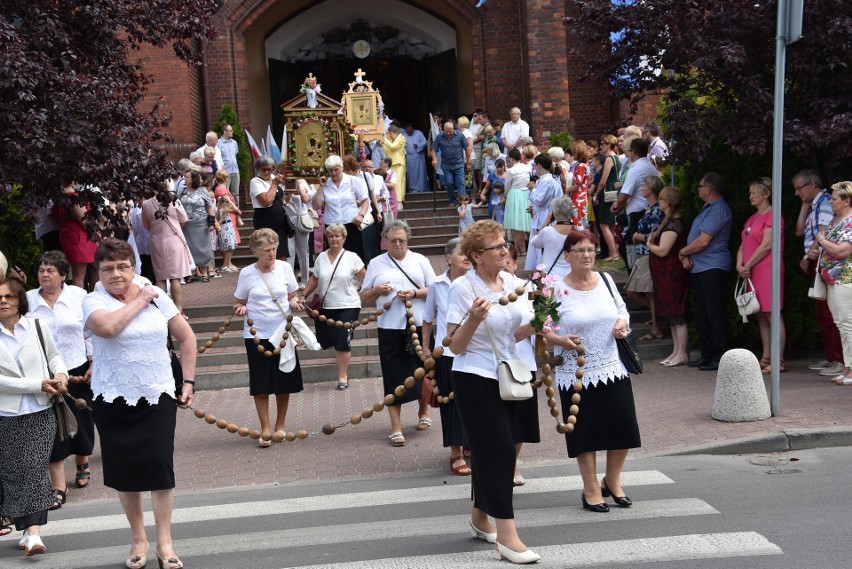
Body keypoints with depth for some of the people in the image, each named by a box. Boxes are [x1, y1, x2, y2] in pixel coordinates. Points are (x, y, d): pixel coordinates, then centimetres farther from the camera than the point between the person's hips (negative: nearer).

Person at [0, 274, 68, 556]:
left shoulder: (38, 327, 1)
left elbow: (54, 355, 18)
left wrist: (61, 374, -2)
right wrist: (38, 385, -15)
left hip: (41, 412, 1)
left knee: (35, 468, -6)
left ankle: (33, 532, -8)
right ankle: (28, 530, 22)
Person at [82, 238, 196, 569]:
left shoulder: (157, 296, 3)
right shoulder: (94, 301, -5)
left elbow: (186, 337, 10)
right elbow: (107, 327, -29)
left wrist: (188, 382, 6)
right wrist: (140, 300, -16)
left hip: (158, 396, 1)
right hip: (113, 401, -1)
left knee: (160, 465, -6)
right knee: (126, 470, 8)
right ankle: (138, 539, 25)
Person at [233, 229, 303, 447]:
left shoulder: (284, 268, -2)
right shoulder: (247, 274, -5)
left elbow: (293, 295, 9)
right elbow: (239, 302, 5)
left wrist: (294, 302, -13)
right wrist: (240, 309, -17)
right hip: (257, 335, -1)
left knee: (285, 382, 8)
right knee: (260, 384, 2)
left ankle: (280, 425, 25)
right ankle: (265, 429, 14)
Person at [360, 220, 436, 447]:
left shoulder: (420, 260, 8)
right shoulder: (376, 264, 8)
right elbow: (363, 298, 11)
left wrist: (415, 293, -11)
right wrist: (377, 290, -9)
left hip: (419, 326, 1)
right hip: (390, 329, -1)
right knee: (393, 377, -1)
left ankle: (423, 413, 36)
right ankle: (396, 428, 4)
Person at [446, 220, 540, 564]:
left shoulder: (511, 282, 4)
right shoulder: (462, 288, -15)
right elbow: (455, 346, -15)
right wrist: (474, 318, -30)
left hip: (508, 376, 7)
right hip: (476, 380, -7)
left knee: (492, 451, 15)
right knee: (498, 451, -7)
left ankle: (480, 519, 32)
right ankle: (507, 537, -2)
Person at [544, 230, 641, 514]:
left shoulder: (605, 279, 5)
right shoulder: (557, 289, -8)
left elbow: (622, 309, 17)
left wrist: (622, 322, -4)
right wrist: (560, 339, -23)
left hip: (613, 368, 4)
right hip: (576, 372, -4)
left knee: (623, 427, 5)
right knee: (586, 432, 5)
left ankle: (612, 481, 30)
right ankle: (591, 489, 23)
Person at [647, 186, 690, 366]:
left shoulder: (672, 224, -18)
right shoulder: (670, 221, 15)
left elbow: (662, 250, -21)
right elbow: (661, 244, 18)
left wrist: (649, 244, -5)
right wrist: (653, 241, 0)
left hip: (672, 275, -11)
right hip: (666, 275, 11)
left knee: (677, 315, -5)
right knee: (673, 315, 13)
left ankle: (682, 353, -1)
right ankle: (676, 351, 19)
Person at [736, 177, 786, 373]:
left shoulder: (772, 216, -9)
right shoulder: (753, 218, 19)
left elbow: (766, 245, -16)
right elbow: (744, 245, 17)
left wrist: (747, 266, -11)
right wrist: (740, 265, 0)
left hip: (767, 270, -9)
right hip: (752, 273, 9)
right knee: (760, 316, 10)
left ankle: (778, 361, -5)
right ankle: (766, 359, 16)